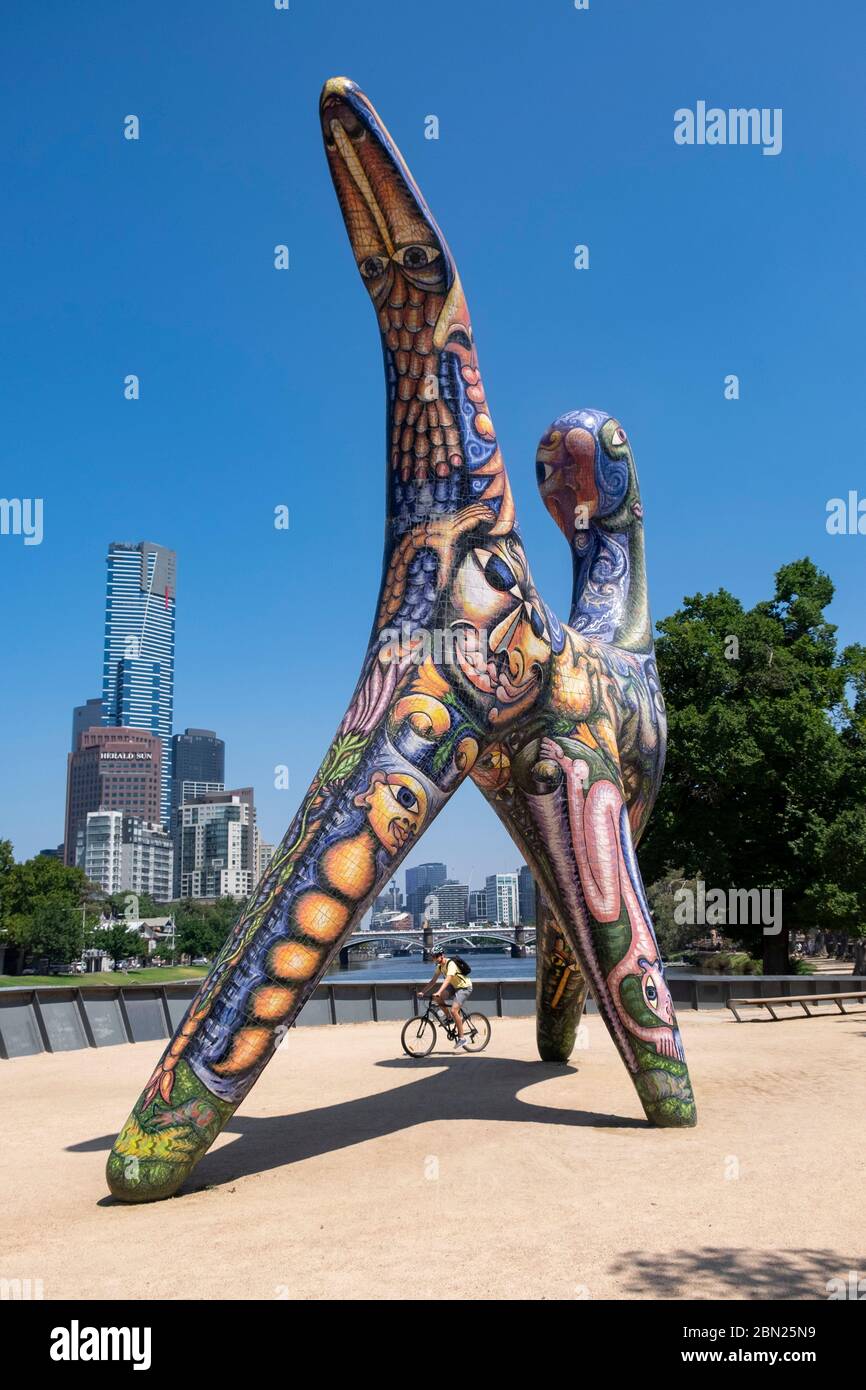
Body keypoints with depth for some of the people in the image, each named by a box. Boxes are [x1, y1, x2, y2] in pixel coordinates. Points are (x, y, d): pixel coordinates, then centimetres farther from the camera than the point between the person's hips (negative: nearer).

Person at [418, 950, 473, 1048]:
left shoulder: (451, 964, -26)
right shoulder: (439, 966, -1)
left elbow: (447, 980, -40)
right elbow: (433, 981, 2)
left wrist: (438, 992, -52)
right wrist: (423, 992, -9)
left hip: (464, 987, -8)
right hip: (454, 986, 8)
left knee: (453, 1010, -22)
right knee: (436, 998, -12)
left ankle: (461, 1038, -13)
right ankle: (451, 1017, 6)